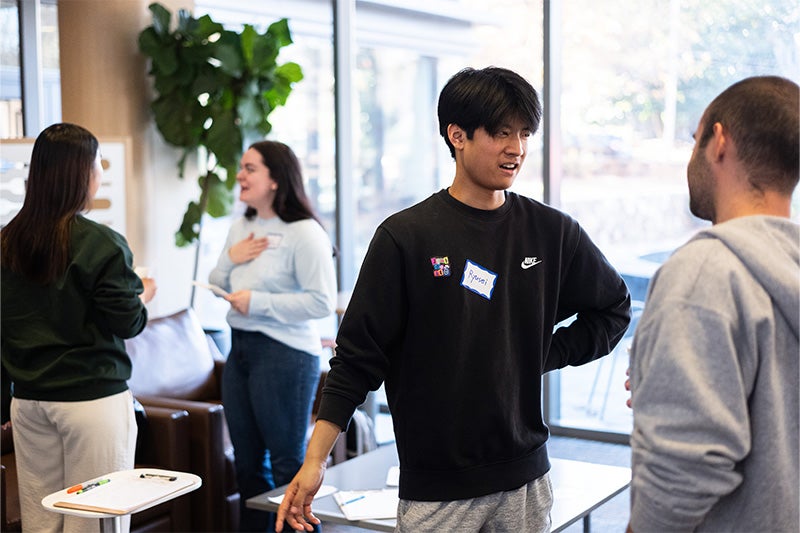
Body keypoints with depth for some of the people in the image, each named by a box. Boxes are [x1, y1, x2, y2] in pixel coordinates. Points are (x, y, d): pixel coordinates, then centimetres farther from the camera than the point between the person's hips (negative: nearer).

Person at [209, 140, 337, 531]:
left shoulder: (304, 233, -14)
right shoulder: (241, 228, 11)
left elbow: (322, 302, -21)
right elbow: (215, 287, 17)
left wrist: (258, 302, -20)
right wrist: (230, 259, -3)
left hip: (285, 353, -8)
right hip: (240, 349, 8)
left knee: (288, 465, 2)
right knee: (247, 462, 16)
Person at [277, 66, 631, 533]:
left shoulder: (552, 232, 1)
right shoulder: (406, 236, -7)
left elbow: (613, 309, 17)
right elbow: (358, 358, -6)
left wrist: (544, 354, 2)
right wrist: (315, 461, -11)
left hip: (525, 480, 3)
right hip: (435, 489, -3)